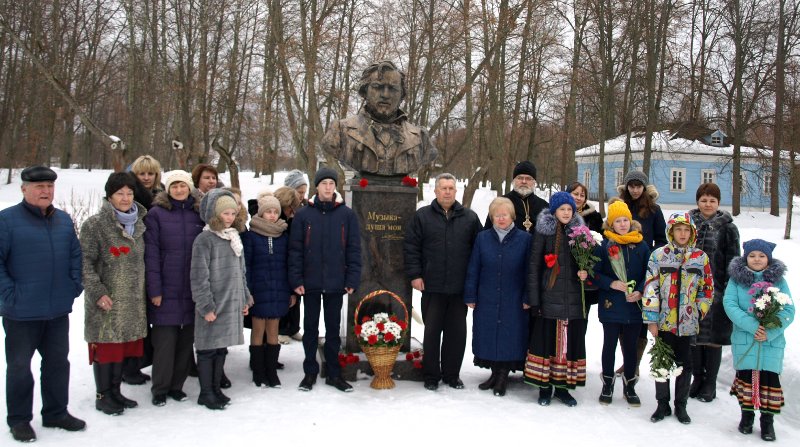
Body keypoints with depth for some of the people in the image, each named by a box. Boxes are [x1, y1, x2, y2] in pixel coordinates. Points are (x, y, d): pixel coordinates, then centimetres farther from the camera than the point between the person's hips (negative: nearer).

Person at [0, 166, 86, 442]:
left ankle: (56, 412, 31)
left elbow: (75, 254, 15)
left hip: (58, 310, 5)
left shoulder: (64, 220, 8)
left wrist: (75, 285, 4)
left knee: (58, 362, 15)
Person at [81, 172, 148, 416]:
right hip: (106, 301, -5)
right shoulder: (95, 225, -8)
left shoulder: (138, 224, 10)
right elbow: (85, 261, -10)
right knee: (106, 347, 2)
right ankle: (103, 396, 16)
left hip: (132, 300, 5)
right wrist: (97, 292, -18)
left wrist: (149, 292, 13)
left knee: (123, 347, 12)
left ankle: (115, 391, 26)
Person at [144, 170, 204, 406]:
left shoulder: (199, 213, 7)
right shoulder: (156, 214, -3)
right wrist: (154, 289, -10)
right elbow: (151, 254, -6)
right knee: (164, 342, -1)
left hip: (192, 290, 3)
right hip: (166, 291, -3)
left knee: (186, 340, 9)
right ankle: (160, 389, 15)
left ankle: (177, 385, 23)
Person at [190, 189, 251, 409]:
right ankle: (206, 393, 12)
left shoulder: (234, 239, 12)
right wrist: (206, 306, -16)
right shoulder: (204, 239, -11)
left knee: (222, 348, 14)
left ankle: (216, 388, 26)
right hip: (213, 305, -7)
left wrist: (245, 299, 17)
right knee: (208, 349, 2)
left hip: (232, 304, 7)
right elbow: (199, 276, -14)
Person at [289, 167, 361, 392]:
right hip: (310, 282, 0)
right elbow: (295, 249, 0)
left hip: (336, 282, 0)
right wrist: (296, 279, -7)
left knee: (333, 328, 10)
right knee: (310, 327, 10)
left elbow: (354, 249, 1)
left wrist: (352, 279, -5)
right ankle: (310, 371, 22)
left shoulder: (347, 214, 2)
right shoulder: (303, 215, 0)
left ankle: (333, 373, 20)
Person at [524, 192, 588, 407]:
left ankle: (562, 386, 19)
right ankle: (544, 386, 13)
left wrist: (585, 273, -4)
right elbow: (534, 266, -2)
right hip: (549, 298, -3)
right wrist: (534, 300, -7)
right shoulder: (544, 231, -1)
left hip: (573, 298, 3)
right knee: (546, 340, 0)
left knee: (570, 341, 6)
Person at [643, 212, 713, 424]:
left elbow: (707, 290, 8)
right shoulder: (659, 255, -2)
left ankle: (681, 406, 24)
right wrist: (651, 320, -7)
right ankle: (663, 405, 23)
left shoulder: (701, 257, 3)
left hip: (688, 324, 1)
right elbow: (651, 289, -4)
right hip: (664, 322, -1)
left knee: (685, 365, 9)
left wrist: (697, 314, 2)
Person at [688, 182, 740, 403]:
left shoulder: (727, 228, 0)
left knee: (713, 337, 5)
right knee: (693, 337, 9)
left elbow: (733, 261, -1)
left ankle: (710, 384, 18)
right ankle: (697, 379, 24)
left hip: (716, 291, -2)